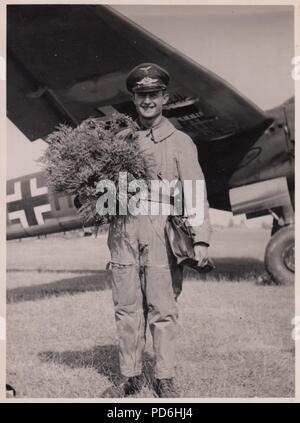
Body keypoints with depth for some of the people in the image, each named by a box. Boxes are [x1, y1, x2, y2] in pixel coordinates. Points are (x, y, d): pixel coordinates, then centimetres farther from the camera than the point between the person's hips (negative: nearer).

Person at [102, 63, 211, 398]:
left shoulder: (180, 142, 6)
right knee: (127, 307, 6)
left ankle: (165, 380, 14)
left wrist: (200, 238, -14)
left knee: (162, 309, 1)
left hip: (162, 233, -2)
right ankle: (131, 377, 18)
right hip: (123, 231, 3)